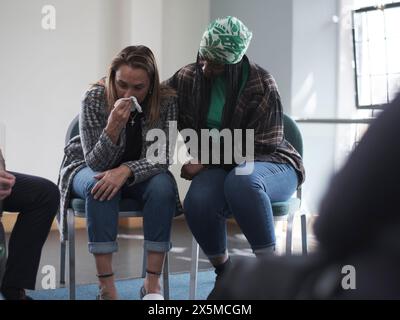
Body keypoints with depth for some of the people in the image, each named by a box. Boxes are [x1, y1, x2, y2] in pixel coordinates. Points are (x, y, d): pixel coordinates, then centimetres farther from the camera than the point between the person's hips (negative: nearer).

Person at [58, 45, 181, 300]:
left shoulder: (166, 101, -19)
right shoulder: (94, 99, -22)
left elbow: (162, 159, -20)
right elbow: (96, 162, -23)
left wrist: (126, 170, -38)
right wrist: (113, 127, -41)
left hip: (138, 173, 1)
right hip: (88, 168, -1)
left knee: (162, 185, -30)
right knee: (101, 188, -35)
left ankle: (152, 284, -24)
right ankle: (107, 287, -32)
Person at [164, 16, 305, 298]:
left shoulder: (260, 85, -15)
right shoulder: (188, 78, 0)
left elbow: (258, 146, -14)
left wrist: (205, 162, -18)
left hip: (270, 164, -3)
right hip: (217, 167, 3)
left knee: (241, 180, -41)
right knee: (198, 202, -33)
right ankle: (224, 273, -5)